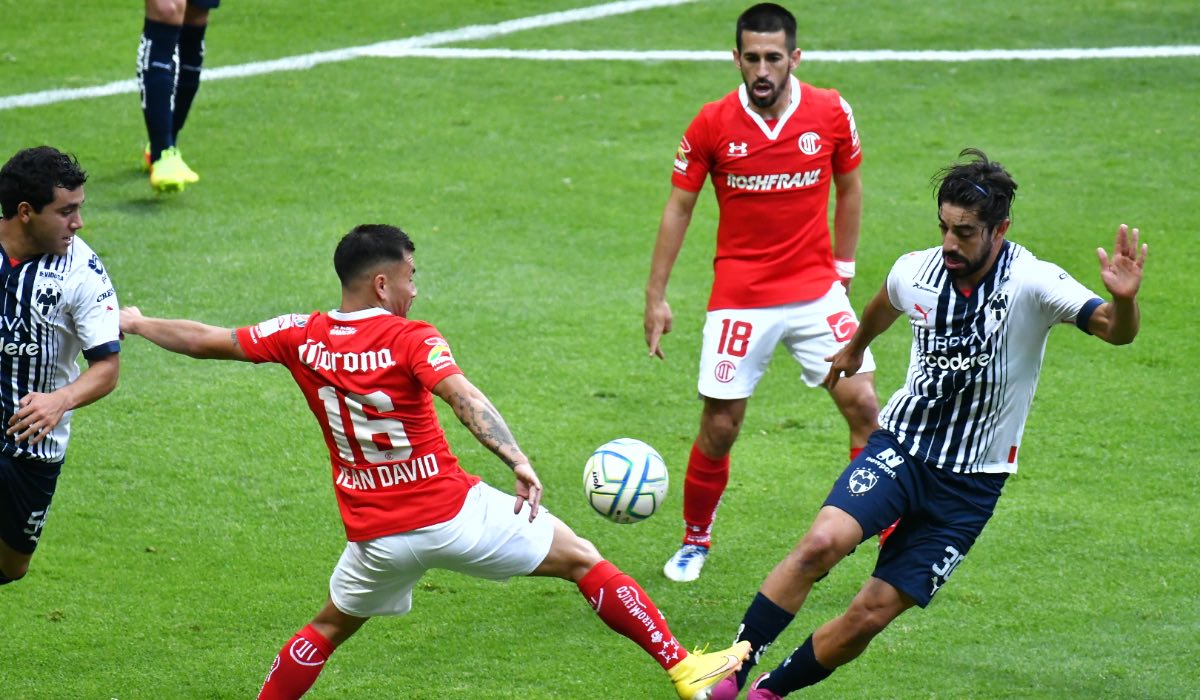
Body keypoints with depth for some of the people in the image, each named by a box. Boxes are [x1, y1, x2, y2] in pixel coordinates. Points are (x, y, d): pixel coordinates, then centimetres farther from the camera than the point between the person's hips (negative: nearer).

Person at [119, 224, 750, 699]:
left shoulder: (300, 339, 1)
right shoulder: (411, 340, -12)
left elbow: (209, 341, 10)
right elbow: (463, 398, -29)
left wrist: (136, 323, 26)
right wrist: (518, 463, -39)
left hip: (377, 536, 4)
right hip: (453, 512, -4)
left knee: (330, 626, 28)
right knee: (581, 559, 8)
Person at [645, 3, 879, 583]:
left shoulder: (830, 114, -5)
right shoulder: (712, 124, -7)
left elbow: (848, 188, 12)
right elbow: (679, 207, 1)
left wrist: (843, 268, 10)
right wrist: (656, 296, 0)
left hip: (815, 291, 1)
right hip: (739, 299, -1)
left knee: (862, 404, -8)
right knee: (719, 426, -1)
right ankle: (695, 540, 22)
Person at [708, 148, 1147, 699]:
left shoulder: (1032, 283, -18)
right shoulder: (914, 271, -6)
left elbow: (1114, 330, -31)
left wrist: (1123, 301, -54)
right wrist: (854, 348, 39)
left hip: (971, 483, -2)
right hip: (900, 447, 2)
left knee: (871, 614, -3)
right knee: (822, 542, -26)